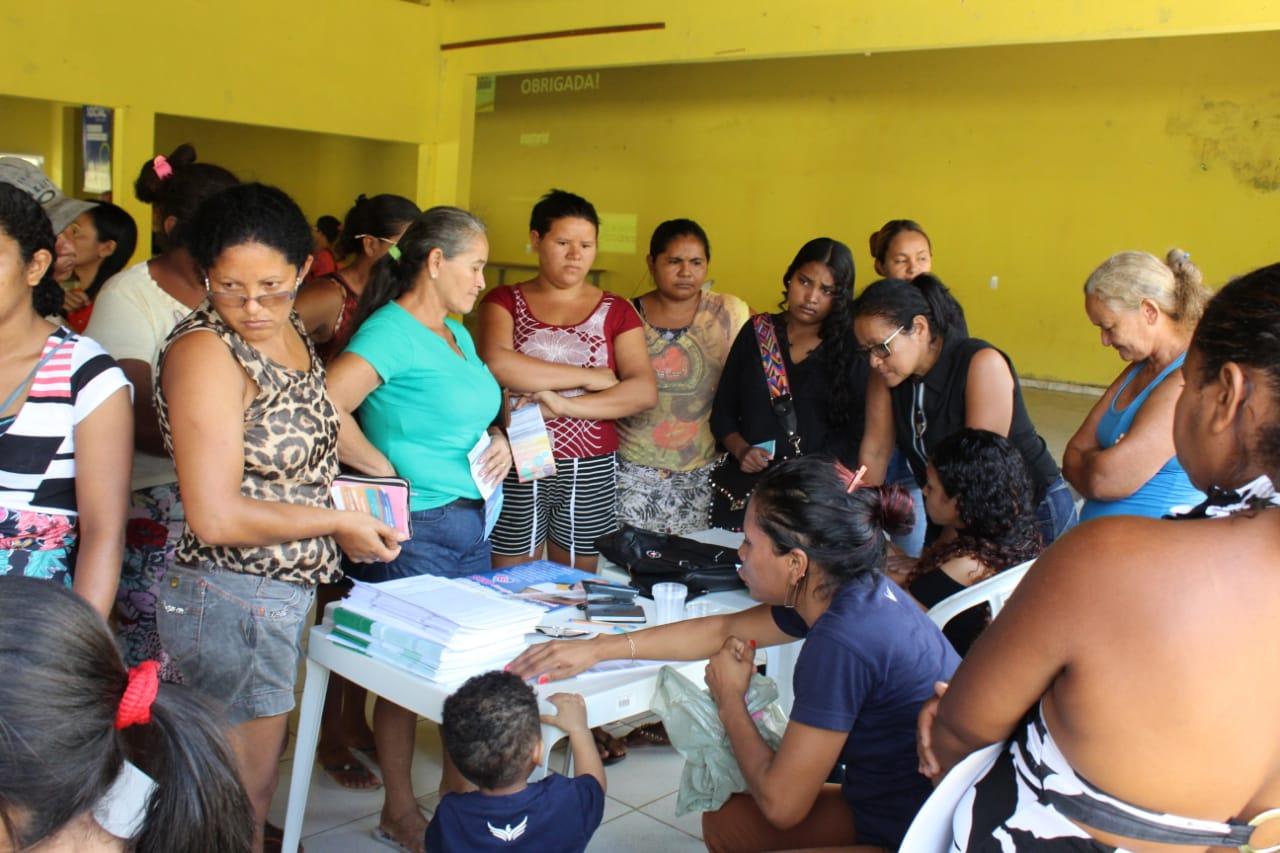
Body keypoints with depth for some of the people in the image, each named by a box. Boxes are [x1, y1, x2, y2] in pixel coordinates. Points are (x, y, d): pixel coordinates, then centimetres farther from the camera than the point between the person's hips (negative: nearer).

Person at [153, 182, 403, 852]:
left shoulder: (288, 330, 5)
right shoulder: (205, 350, -21)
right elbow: (215, 517, -25)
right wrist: (337, 523, -15)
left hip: (283, 593, 9)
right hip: (233, 602, -8)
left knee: (252, 785, 24)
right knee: (243, 796, 8)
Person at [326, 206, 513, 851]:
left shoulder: (457, 333, 13)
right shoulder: (391, 331, -15)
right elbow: (326, 408, -27)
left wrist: (498, 437, 7)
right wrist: (386, 472, -20)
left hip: (471, 521, 9)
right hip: (417, 526, -8)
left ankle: (460, 792, 31)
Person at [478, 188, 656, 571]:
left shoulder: (615, 311, 7)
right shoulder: (504, 301, 4)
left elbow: (645, 391, -6)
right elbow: (496, 364, -17)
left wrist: (565, 405, -17)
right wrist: (591, 376, -14)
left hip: (591, 471, 1)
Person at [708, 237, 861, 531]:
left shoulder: (851, 349, 1)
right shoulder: (756, 332, 7)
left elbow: (857, 432, -4)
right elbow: (722, 410, 10)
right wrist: (740, 449, -8)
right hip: (743, 488, 2)